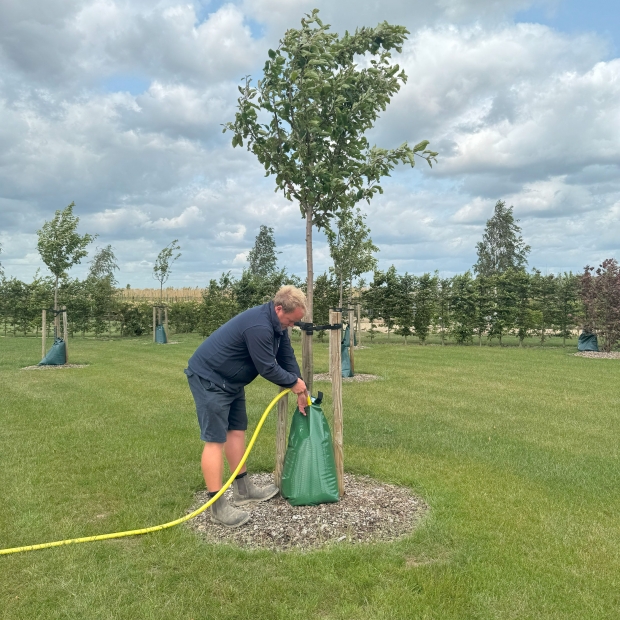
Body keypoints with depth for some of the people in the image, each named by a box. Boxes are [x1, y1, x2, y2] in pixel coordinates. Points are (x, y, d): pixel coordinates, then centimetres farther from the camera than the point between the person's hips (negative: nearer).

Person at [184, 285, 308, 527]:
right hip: (209, 379, -11)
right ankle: (218, 507, -2)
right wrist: (294, 382, -8)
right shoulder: (259, 327, -30)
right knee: (216, 440, -8)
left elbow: (287, 355, 9)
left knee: (237, 430, 14)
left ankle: (243, 490, 26)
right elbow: (267, 368, -24)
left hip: (230, 380, 11)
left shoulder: (277, 323, 2)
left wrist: (300, 389, 6)